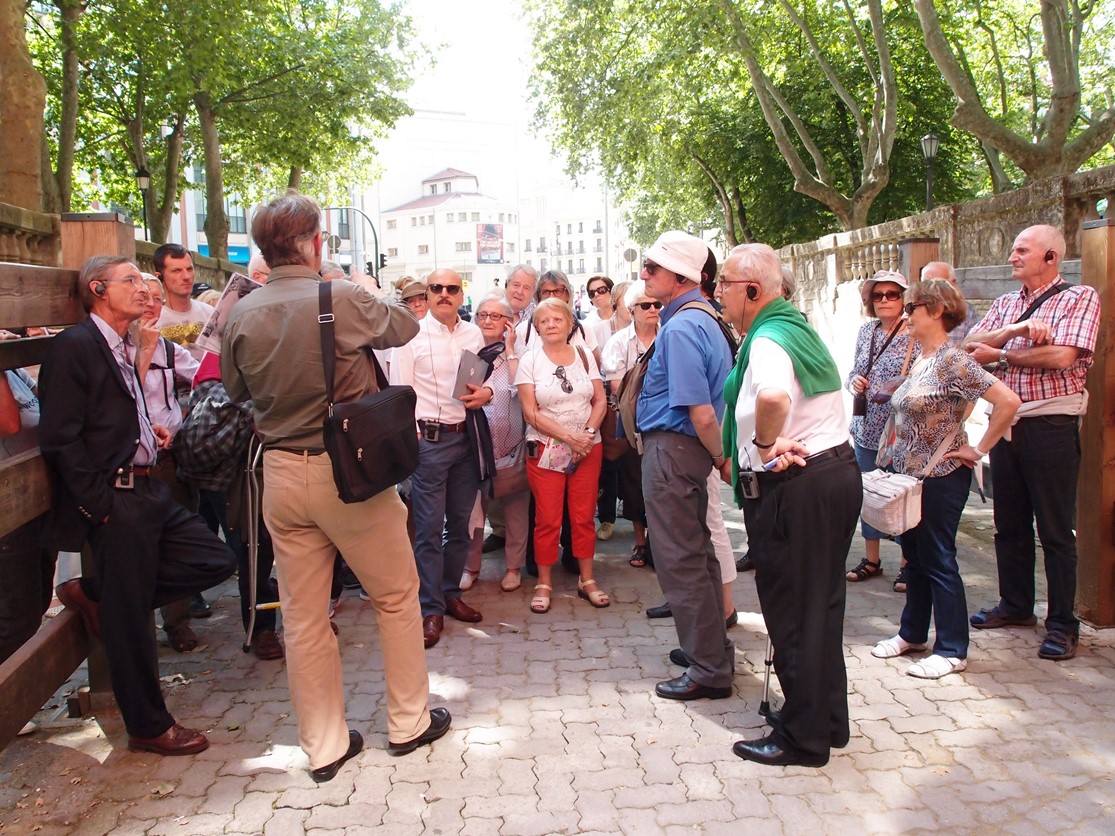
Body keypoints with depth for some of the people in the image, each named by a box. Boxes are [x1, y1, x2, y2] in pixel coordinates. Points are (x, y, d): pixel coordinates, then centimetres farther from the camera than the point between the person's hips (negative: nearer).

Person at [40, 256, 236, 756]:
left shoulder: (123, 349, 15)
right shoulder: (75, 346, -11)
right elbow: (60, 439, -17)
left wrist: (150, 431, 6)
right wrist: (99, 506, -17)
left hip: (148, 491, 9)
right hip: (116, 499, -9)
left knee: (216, 561, 10)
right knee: (129, 621, 2)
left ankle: (94, 595, 19)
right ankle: (149, 728, 18)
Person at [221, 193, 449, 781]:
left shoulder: (241, 316, -2)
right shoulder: (343, 300, -14)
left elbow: (236, 389, 12)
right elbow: (405, 328, 4)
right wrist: (367, 294, 22)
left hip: (280, 473, 4)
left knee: (303, 617, 12)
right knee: (397, 597, 15)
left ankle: (323, 747, 24)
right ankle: (408, 722, 26)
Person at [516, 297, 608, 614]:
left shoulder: (585, 356, 6)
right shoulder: (530, 360, -2)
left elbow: (600, 401, 5)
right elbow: (530, 412, -8)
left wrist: (588, 433, -12)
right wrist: (569, 437, -15)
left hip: (588, 449, 2)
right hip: (546, 450, -2)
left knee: (584, 517, 7)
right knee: (547, 520, 1)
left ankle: (587, 580, 19)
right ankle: (544, 584, 14)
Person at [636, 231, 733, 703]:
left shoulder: (679, 329, -21)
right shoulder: (704, 319, 10)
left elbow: (701, 413, -25)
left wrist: (723, 458, -11)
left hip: (671, 451, -10)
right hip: (687, 450, 10)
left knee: (680, 561, 0)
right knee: (697, 553, 20)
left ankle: (709, 671, 12)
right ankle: (712, 650, 34)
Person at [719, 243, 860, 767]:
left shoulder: (768, 339, -18)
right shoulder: (796, 326, 14)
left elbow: (772, 396, -41)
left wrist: (764, 443, -24)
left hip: (793, 487, -10)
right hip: (838, 469, 10)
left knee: (791, 610, 2)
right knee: (822, 604, 18)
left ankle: (802, 738, 14)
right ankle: (828, 719, 32)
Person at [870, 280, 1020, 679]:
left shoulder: (953, 361, -17)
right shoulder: (919, 360, 9)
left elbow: (1008, 401, -23)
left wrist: (978, 450, -17)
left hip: (941, 477, -8)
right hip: (910, 474, 8)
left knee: (938, 561, 0)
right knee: (914, 556, 17)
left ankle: (952, 650, 13)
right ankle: (912, 633, 30)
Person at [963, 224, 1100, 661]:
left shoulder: (1080, 298, -3)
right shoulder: (1005, 304, 14)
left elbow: (1062, 356, -18)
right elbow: (970, 345, 1)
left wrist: (1000, 353, -8)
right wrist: (1016, 330, -15)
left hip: (1051, 424, -6)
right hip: (1005, 422, 6)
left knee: (1055, 530, 1)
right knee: (1009, 523, 14)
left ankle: (1062, 624, 11)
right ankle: (1015, 604, 29)